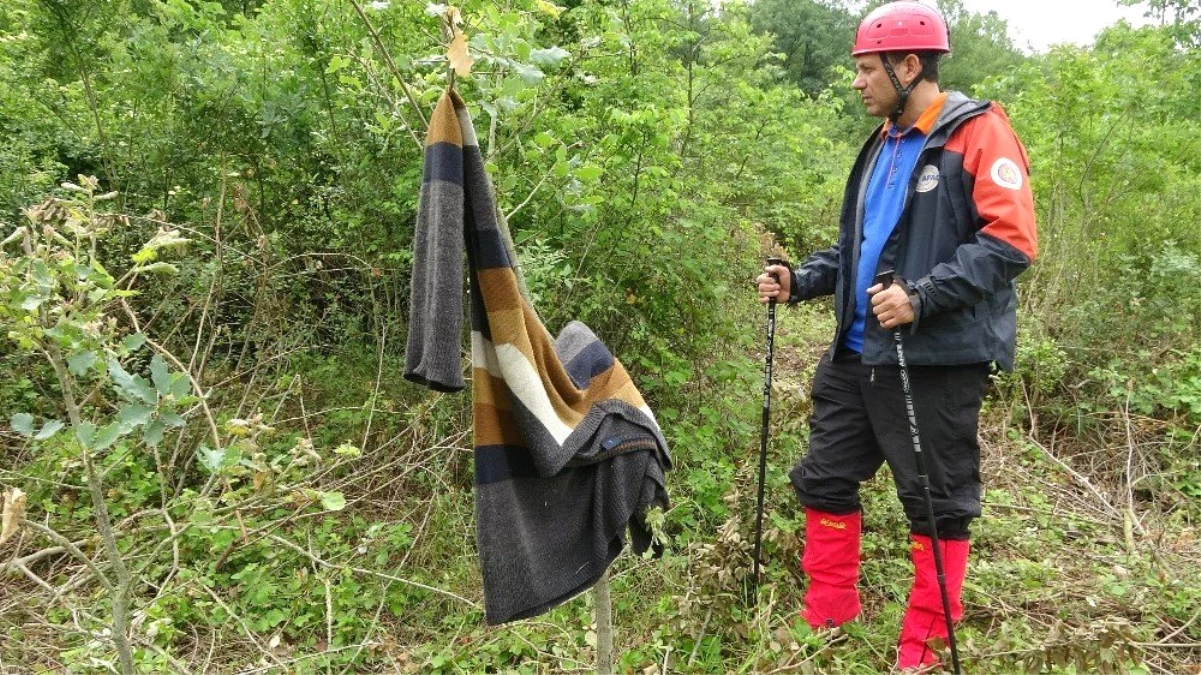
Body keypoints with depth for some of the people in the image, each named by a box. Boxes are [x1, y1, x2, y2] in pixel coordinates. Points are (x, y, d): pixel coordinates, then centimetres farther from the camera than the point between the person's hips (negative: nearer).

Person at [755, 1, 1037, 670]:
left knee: (938, 505, 5)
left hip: (936, 360, -8)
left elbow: (1011, 240, -18)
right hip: (858, 354, 9)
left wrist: (923, 295, -27)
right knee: (824, 482, 13)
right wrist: (801, 280, 8)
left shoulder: (977, 131, -8)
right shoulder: (885, 143, 16)